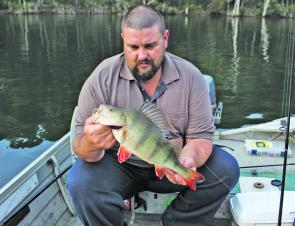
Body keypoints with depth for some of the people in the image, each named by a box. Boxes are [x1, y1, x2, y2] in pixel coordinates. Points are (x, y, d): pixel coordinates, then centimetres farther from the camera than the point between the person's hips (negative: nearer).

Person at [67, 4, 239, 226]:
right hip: (120, 165, -1)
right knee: (82, 182, -30)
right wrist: (91, 145, -39)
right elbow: (81, 142, -13)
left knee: (226, 168, -17)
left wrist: (187, 160, -31)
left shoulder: (190, 76, -9)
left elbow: (200, 136, -7)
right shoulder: (102, 77, -14)